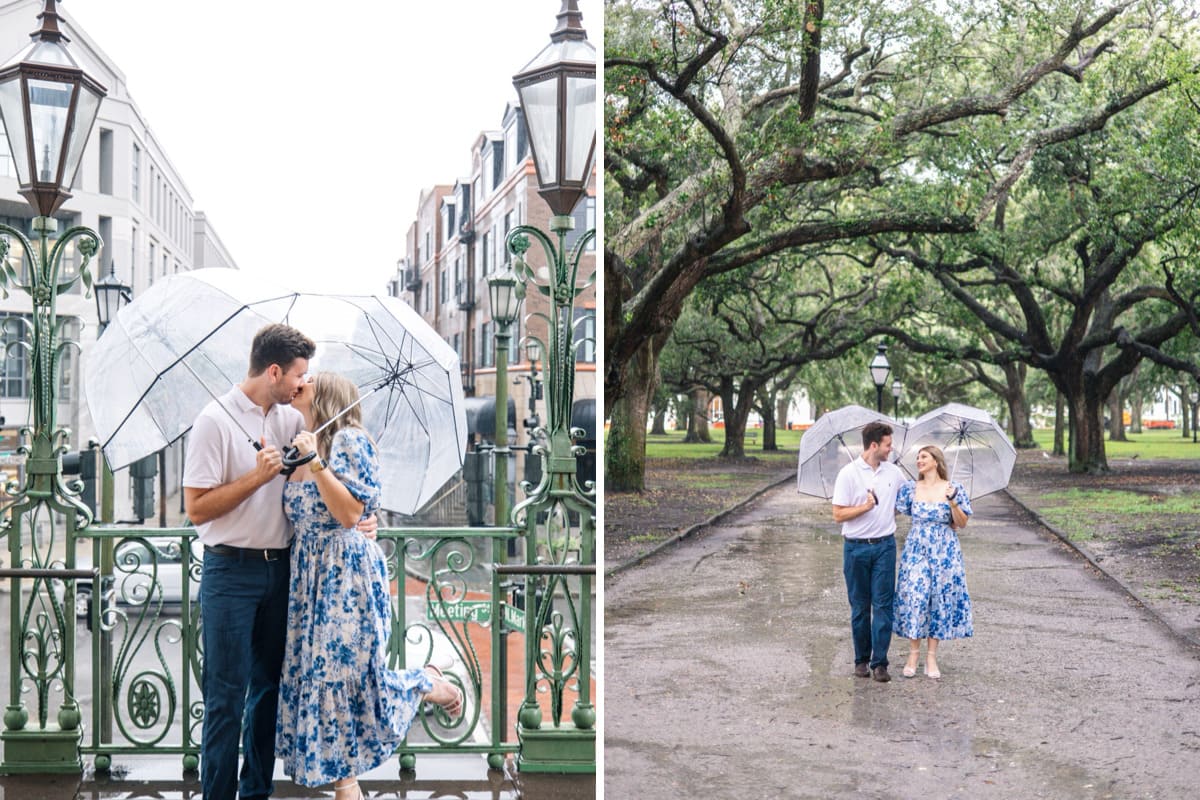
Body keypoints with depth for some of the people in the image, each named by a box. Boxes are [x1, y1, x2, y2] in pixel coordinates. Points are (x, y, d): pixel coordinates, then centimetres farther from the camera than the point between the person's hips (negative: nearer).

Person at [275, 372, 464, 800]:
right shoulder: (302, 446, 14)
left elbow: (350, 513, -17)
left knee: (347, 672, -5)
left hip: (345, 571, -8)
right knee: (321, 673, 4)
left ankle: (429, 682, 22)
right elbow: (295, 513, 17)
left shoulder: (348, 439, -9)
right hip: (307, 571, 8)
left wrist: (315, 462, -20)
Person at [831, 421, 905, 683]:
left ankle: (879, 662, 2)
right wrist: (866, 506, -17)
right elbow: (838, 514, -9)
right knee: (859, 606, 6)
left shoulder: (893, 472, 5)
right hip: (856, 547, -2)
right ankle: (861, 659, 18)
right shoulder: (848, 474, -7)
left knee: (883, 604, -2)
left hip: (885, 545, 2)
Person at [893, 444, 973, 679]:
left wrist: (953, 503, -17)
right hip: (916, 551, 1)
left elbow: (962, 524, -2)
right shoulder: (910, 488, 5)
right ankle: (914, 653, 7)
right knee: (912, 598, -4)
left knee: (940, 599, 1)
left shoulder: (953, 489, -1)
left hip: (944, 553, -1)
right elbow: (892, 510, 6)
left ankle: (931, 656, 9)